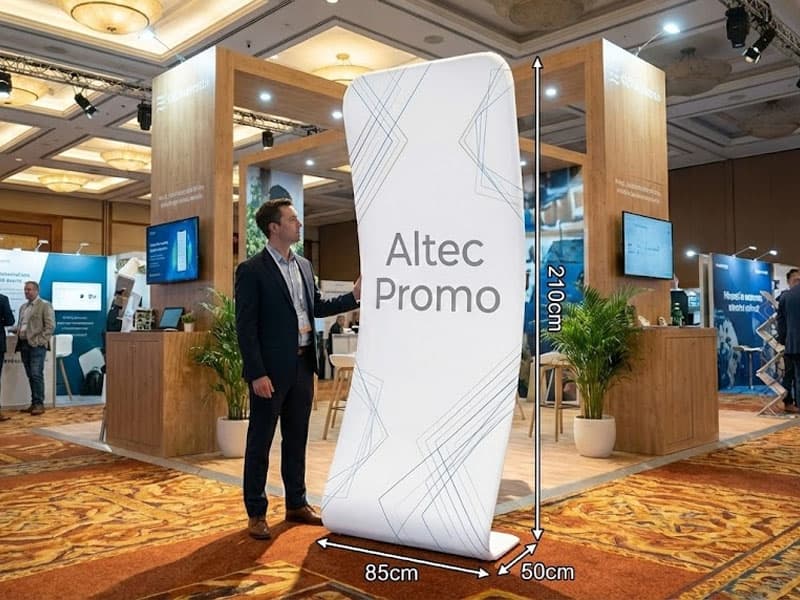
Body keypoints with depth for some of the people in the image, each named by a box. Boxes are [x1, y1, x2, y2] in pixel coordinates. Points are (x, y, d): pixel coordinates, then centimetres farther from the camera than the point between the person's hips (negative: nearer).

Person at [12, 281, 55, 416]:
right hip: (24, 344, 7)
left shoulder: (45, 305, -2)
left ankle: (39, 404, -10)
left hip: (37, 345, -7)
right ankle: (34, 403, 12)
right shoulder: (23, 307, 20)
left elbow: (50, 326, -8)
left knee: (36, 374, -12)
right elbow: (20, 324, 26)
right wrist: (14, 329, 4)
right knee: (30, 376, 8)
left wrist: (40, 340, -14)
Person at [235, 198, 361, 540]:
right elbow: (245, 327, -13)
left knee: (296, 439, 16)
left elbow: (317, 307, 17)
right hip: (271, 370, -7)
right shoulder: (251, 271, -10)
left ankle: (296, 504, 29)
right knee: (260, 442, 5)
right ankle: (256, 514, 17)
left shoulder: (304, 266, 12)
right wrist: (257, 374, -17)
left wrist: (354, 296, 5)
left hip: (302, 366, 7)